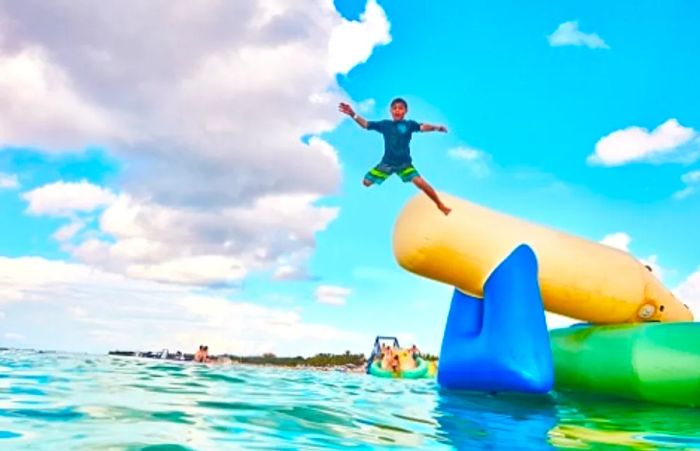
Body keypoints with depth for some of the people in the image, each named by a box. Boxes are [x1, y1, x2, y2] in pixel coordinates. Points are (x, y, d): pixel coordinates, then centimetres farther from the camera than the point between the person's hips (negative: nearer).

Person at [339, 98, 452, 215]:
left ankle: (440, 205, 0)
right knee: (366, 182, 2)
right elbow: (365, 124, 1)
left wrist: (436, 127, -42)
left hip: (404, 164, -3)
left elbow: (423, 127, -22)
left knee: (420, 182, -17)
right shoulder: (384, 124, -1)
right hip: (387, 163, 3)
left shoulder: (409, 124, -7)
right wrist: (353, 114, -13)